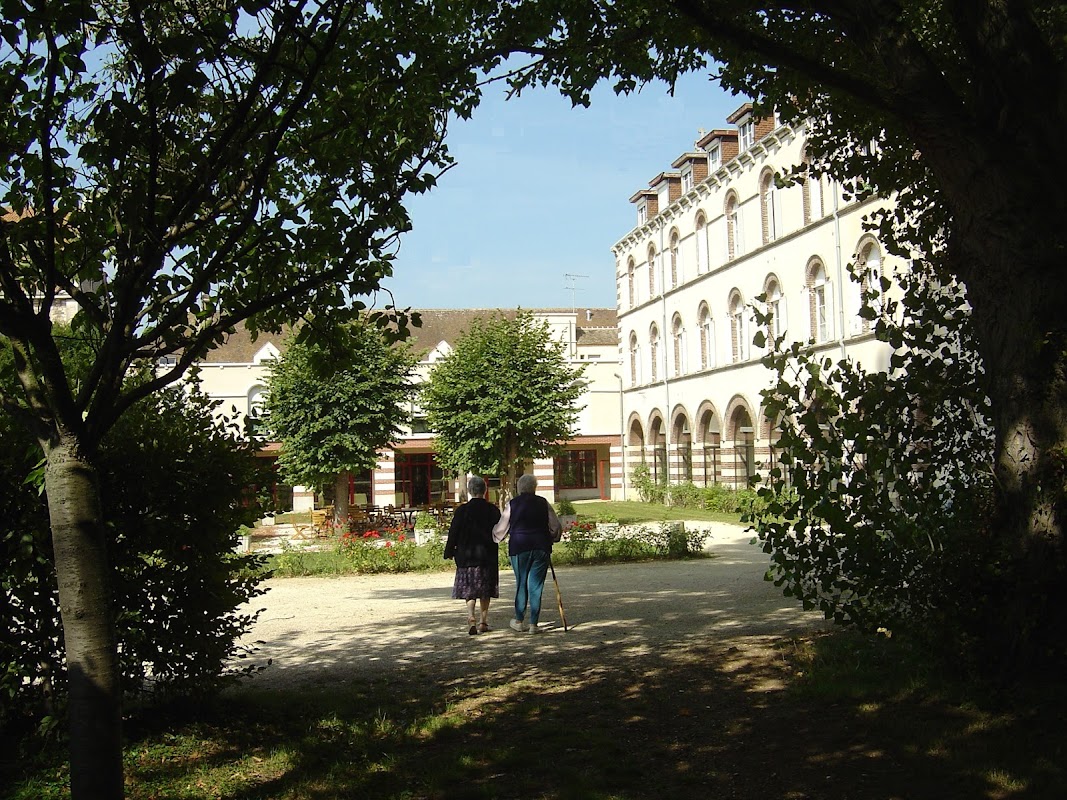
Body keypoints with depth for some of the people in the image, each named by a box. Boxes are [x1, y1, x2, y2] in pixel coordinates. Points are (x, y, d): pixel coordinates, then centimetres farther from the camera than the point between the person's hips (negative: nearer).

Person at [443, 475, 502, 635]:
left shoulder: (462, 510, -8)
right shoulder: (493, 510, -3)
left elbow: (454, 532, -6)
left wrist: (450, 552, 4)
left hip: (467, 555, -1)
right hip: (488, 556, 1)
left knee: (469, 589, 4)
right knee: (486, 589, 12)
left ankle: (471, 618, -15)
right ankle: (483, 621, 17)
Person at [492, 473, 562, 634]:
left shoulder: (512, 504, 0)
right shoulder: (543, 503, 3)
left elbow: (501, 529, 6)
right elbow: (556, 526, 7)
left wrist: (495, 537, 27)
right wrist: (550, 539, 25)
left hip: (519, 548, -1)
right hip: (541, 548, 1)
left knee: (521, 584, 12)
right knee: (536, 585, 4)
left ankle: (519, 621, 19)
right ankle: (533, 624, 4)